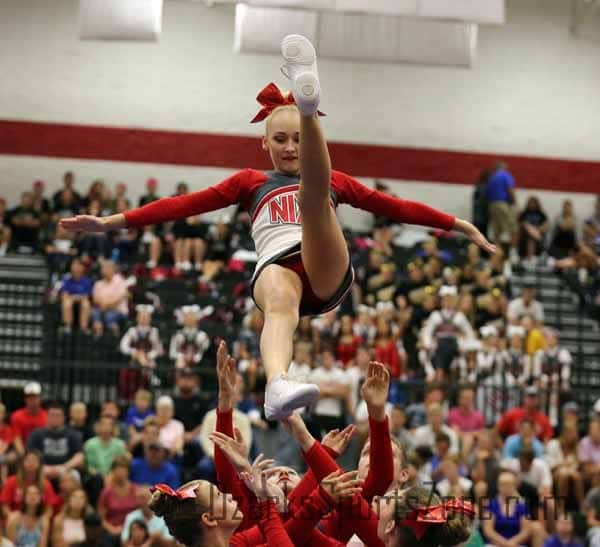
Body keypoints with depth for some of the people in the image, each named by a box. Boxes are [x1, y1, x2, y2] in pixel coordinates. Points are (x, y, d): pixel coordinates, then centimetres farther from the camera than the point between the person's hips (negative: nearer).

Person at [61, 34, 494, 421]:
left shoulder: (337, 181, 33)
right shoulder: (251, 182, 29)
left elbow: (393, 206, 31)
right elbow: (187, 204, 21)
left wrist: (457, 224, 26)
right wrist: (111, 222, 12)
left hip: (330, 273, 1)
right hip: (278, 266, -1)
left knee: (312, 192, -25)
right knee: (280, 305, -39)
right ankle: (278, 387, -69)